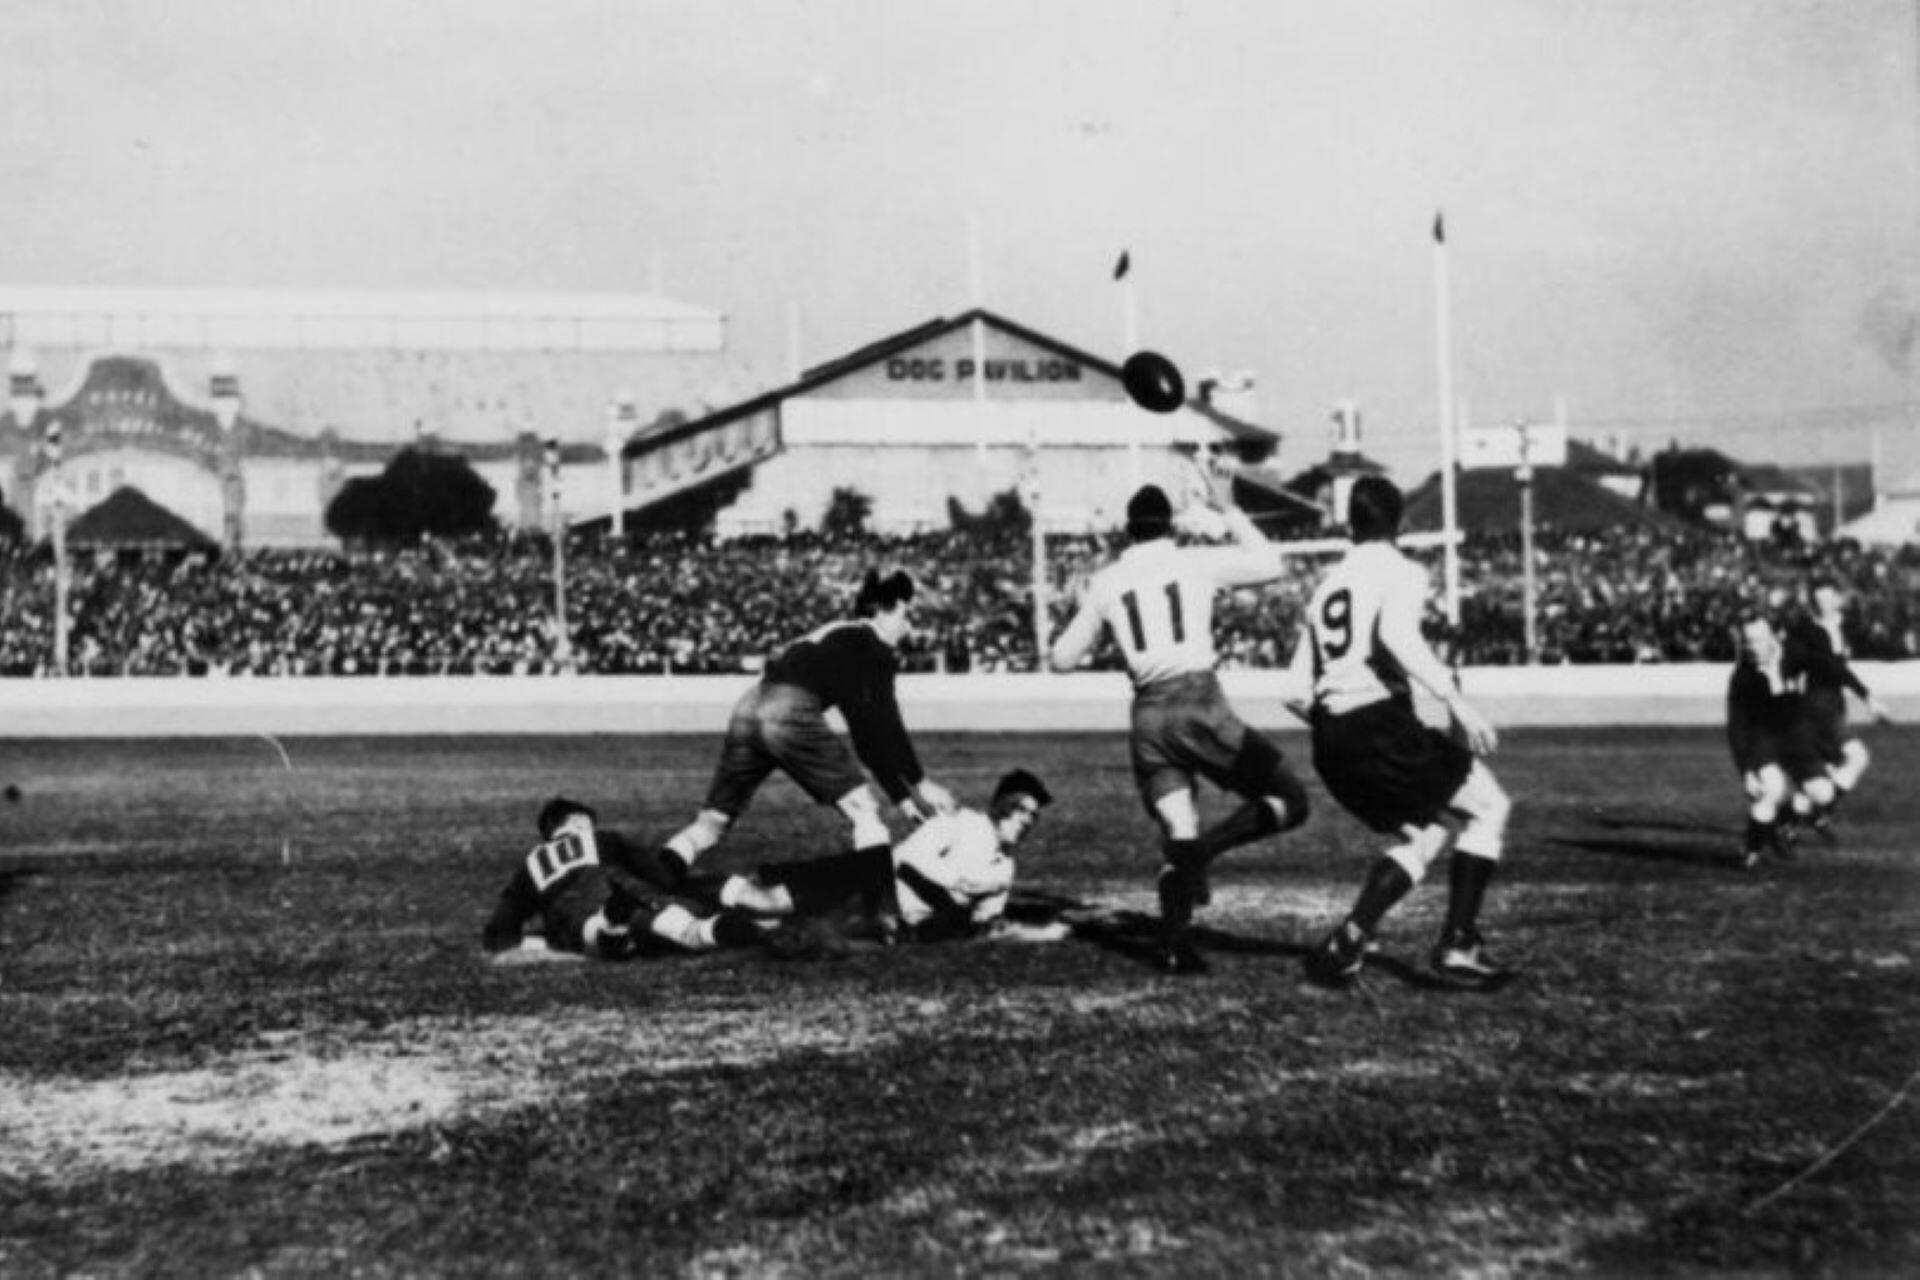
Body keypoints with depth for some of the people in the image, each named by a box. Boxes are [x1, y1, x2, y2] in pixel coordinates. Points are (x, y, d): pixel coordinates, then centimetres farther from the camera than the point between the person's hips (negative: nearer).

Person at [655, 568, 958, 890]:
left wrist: (902, 797, 30)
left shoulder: (838, 639, 33)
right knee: (863, 810, 1)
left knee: (714, 818, 12)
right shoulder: (874, 649, 9)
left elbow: (869, 736, 32)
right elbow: (886, 726, 2)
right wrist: (921, 783, 6)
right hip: (790, 711, -8)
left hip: (748, 707, 8)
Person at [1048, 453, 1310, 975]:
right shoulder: (1194, 562, 1)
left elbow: (1061, 658, 15)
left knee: (1177, 832, 10)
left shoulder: (1105, 583, 9)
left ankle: (1174, 945, -4)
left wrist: (1081, 610, 32)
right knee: (1290, 800, 6)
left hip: (1147, 714, 4)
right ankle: (1205, 848, -17)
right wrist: (1227, 508, 19)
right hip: (1199, 704, -4)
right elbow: (1269, 563, 13)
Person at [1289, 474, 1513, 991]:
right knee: (1489, 808, 10)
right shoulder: (1402, 572, 1)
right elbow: (1397, 636, -22)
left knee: (1422, 834, 22)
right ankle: (1457, 946, 4)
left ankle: (1349, 939, 7)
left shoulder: (1325, 586, 20)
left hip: (1329, 743, 7)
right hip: (1381, 725, -7)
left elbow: (1296, 691, 17)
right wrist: (1455, 699, -23)